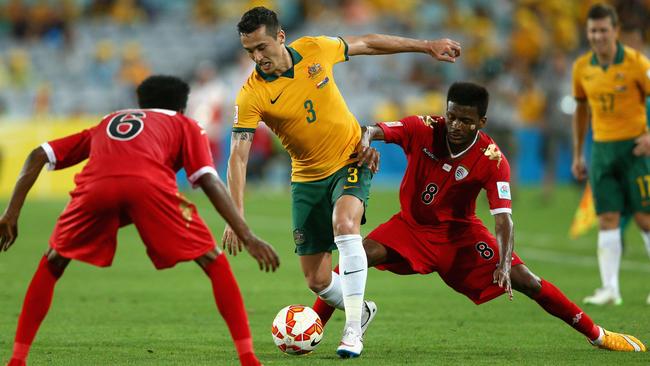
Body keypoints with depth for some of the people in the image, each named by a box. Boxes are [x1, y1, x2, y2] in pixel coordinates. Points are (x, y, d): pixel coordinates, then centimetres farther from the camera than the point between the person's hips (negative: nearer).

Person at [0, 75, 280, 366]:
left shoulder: (107, 123, 42)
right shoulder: (185, 126, 34)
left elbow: (38, 156, 33)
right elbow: (209, 181, 16)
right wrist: (248, 238, 13)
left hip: (95, 187, 2)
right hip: (150, 185, -2)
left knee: (52, 264, 27)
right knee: (214, 262, 15)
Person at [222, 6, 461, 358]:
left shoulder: (315, 49, -13)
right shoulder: (251, 95, -18)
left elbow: (366, 43, 5)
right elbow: (238, 157, -21)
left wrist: (427, 46, 11)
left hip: (351, 160, -1)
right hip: (307, 178, 1)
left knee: (344, 224, -32)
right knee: (317, 280, 0)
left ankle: (353, 329, -25)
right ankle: (360, 309, 34)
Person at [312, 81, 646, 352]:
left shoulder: (493, 161, -21)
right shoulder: (423, 130, -18)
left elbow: (503, 218, -25)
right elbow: (376, 130, -27)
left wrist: (504, 264, -40)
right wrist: (366, 140, -53)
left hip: (459, 232, -1)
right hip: (412, 226, 1)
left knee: (522, 280, -13)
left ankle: (597, 335, 1)